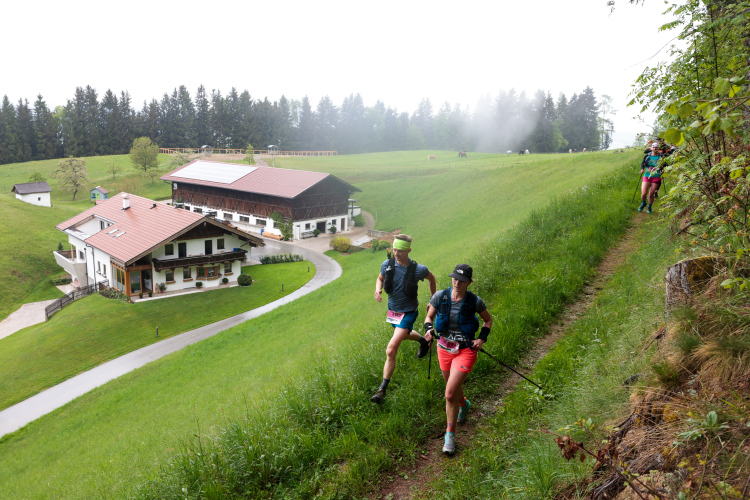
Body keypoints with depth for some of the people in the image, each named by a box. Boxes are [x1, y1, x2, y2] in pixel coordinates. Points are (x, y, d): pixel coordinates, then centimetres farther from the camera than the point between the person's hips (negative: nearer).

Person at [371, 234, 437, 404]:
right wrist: (378, 289, -16)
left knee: (391, 350, -15)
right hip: (392, 309, 5)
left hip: (408, 312, -5)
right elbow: (380, 278, 7)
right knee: (404, 334, 33)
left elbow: (431, 278, 1)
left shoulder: (418, 269, -22)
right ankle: (422, 340, 67)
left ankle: (382, 389, -3)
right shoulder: (387, 264, -14)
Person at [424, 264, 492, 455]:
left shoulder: (475, 302, -12)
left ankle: (450, 434, 8)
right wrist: (429, 329, -15)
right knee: (453, 386, 23)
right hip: (444, 348, 4)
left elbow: (488, 320, 7)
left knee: (450, 394, -12)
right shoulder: (440, 296, -8)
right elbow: (429, 317, 6)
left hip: (465, 351, -4)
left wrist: (482, 339, -7)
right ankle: (463, 404, 60)